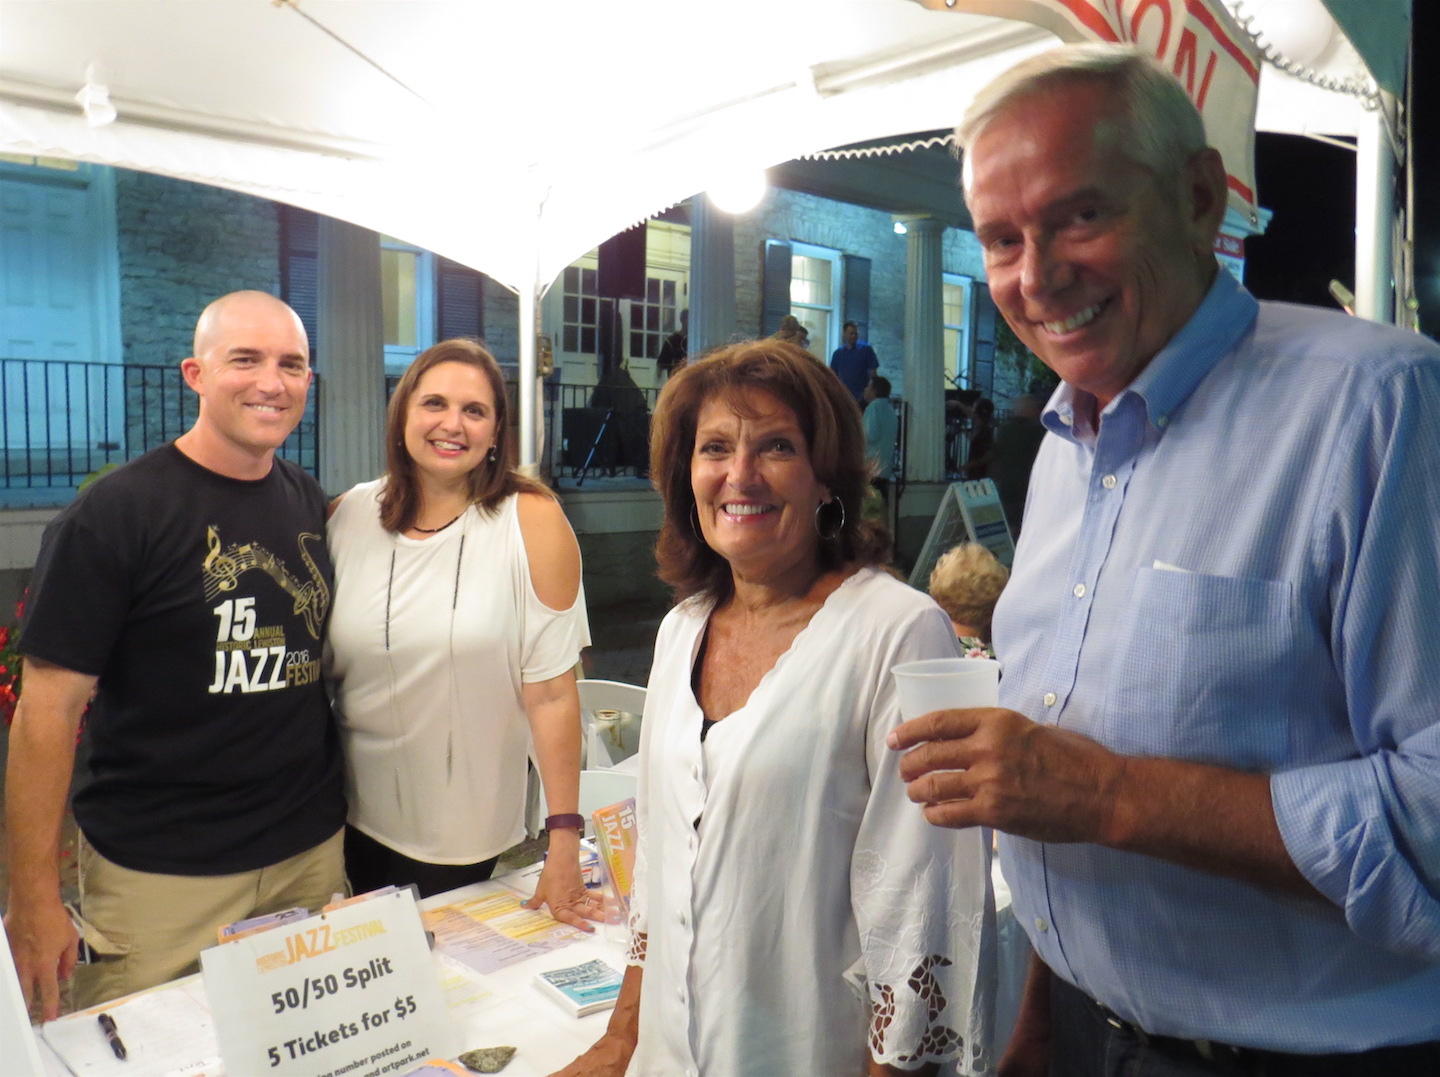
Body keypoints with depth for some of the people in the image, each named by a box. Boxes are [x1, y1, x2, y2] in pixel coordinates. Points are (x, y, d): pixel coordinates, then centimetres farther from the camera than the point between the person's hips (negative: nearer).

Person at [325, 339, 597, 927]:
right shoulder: (348, 516, -3)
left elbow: (551, 692, -16)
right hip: (352, 819, 3)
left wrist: (564, 844, -15)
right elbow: (313, 667, 6)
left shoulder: (533, 521, -13)